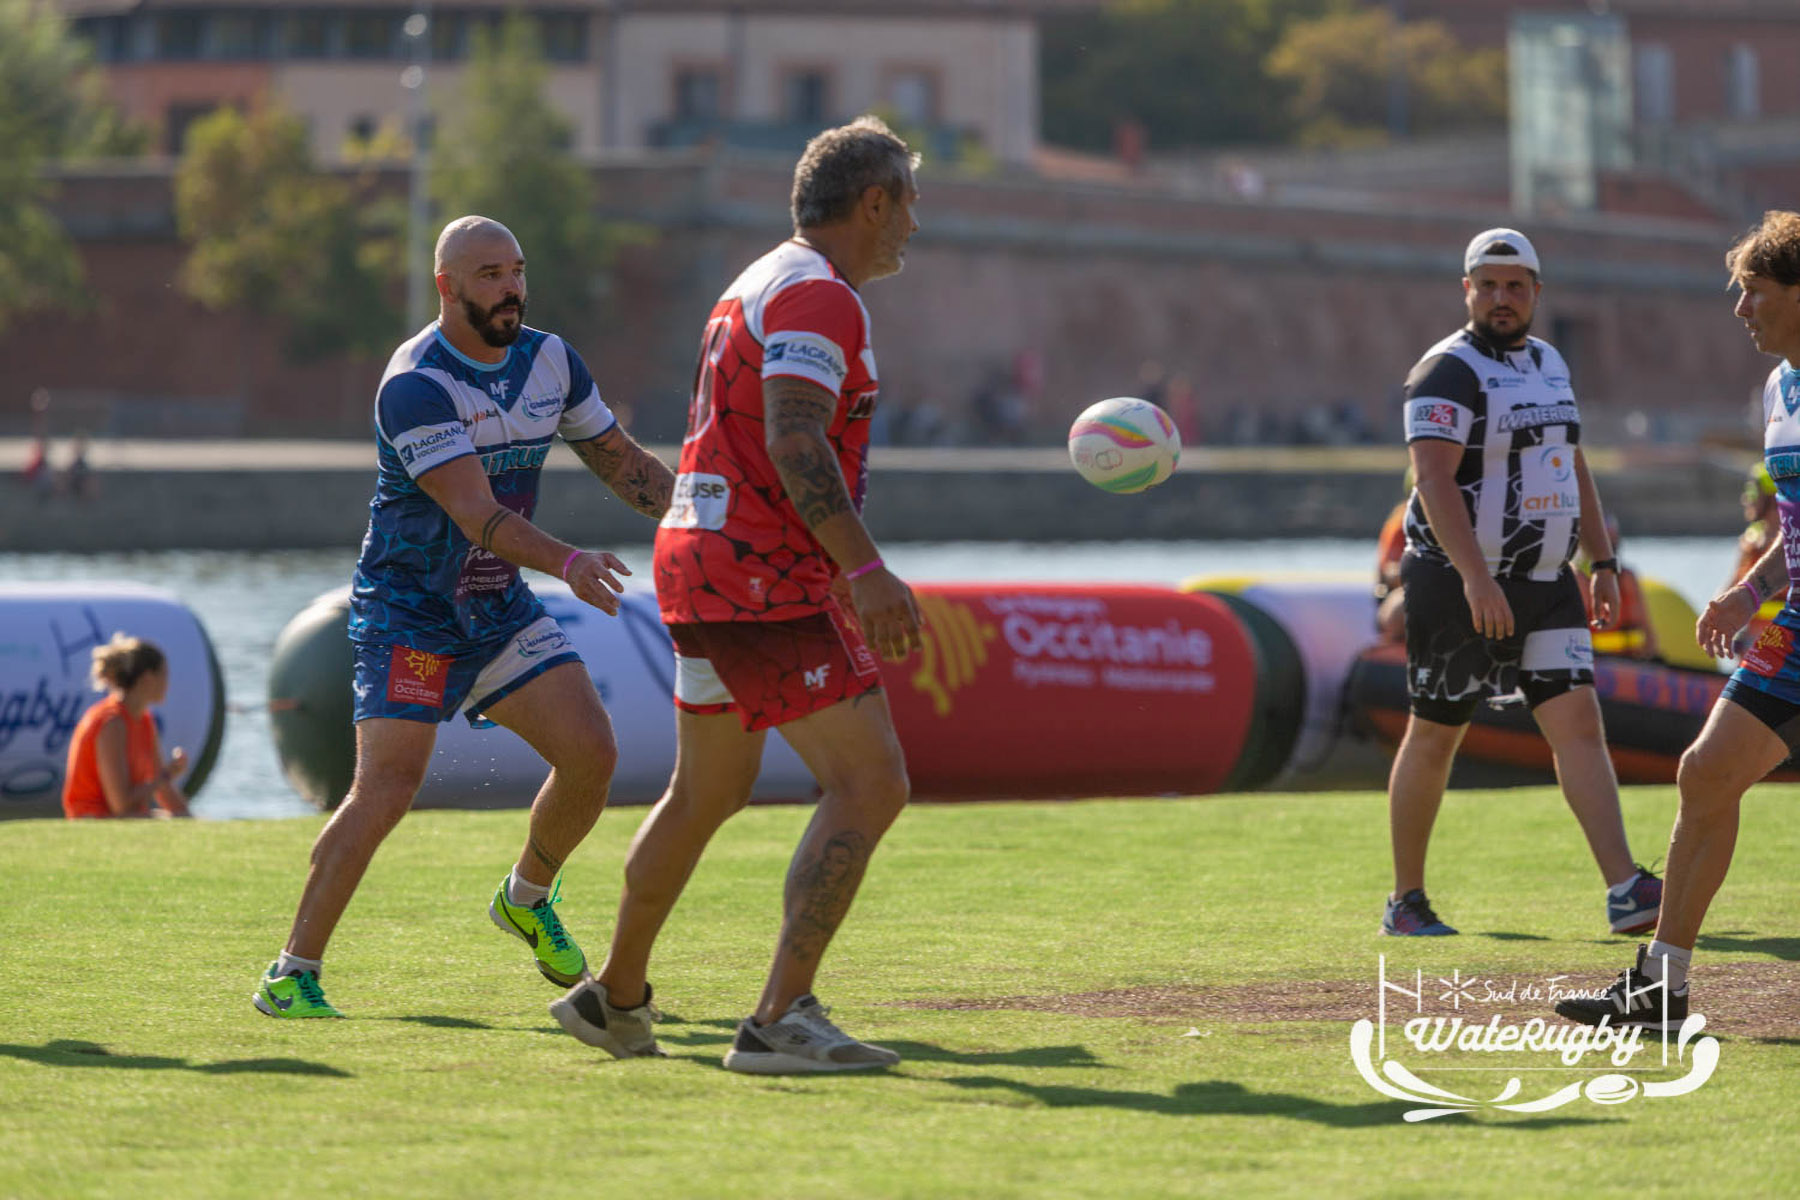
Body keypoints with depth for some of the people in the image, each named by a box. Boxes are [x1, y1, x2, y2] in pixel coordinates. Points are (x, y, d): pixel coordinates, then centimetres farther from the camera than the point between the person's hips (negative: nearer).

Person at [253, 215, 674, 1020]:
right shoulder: (414, 387, -21)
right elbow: (476, 514, -30)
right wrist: (567, 562, -44)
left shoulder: (549, 360, 3)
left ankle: (527, 898, 20)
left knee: (590, 751, -6)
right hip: (407, 609, -7)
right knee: (387, 788, -18)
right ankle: (292, 975, -12)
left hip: (499, 605, 7)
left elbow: (620, 461, 14)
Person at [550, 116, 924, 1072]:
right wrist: (864, 569, -34)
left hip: (706, 561, 11)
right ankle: (780, 1021, -19)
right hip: (761, 582, -11)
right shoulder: (818, 295, -13)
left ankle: (614, 998, 34)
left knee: (706, 793, 23)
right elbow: (794, 441, -26)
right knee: (869, 785, -13)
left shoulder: (762, 285, 20)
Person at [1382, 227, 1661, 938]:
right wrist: (1476, 578, -31)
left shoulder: (1548, 364, 14)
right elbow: (1432, 478, -22)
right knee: (1435, 738, 3)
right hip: (1460, 582, -6)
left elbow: (1574, 472, 23)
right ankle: (1405, 901, 15)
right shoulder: (1449, 372, -12)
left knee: (1579, 723, -6)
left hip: (1544, 585, 6)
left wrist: (1603, 563, 18)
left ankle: (1626, 891, -14)